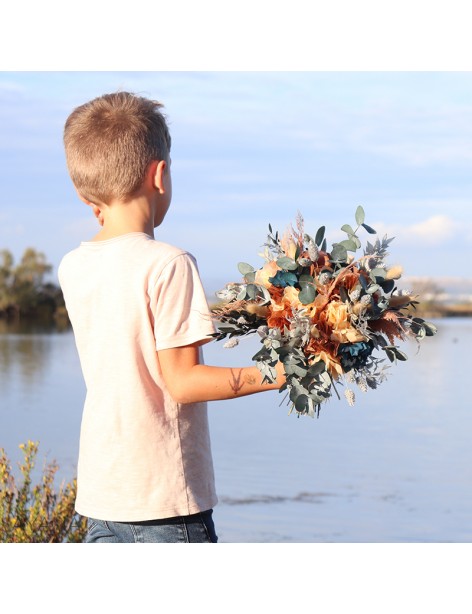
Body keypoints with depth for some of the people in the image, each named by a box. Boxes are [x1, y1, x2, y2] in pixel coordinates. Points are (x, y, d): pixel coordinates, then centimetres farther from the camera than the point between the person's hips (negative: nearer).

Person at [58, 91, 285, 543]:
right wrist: (277, 374, -12)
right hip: (165, 496, -7)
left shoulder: (72, 269, 5)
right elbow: (181, 381, -17)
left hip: (99, 492, 7)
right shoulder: (168, 264, -15)